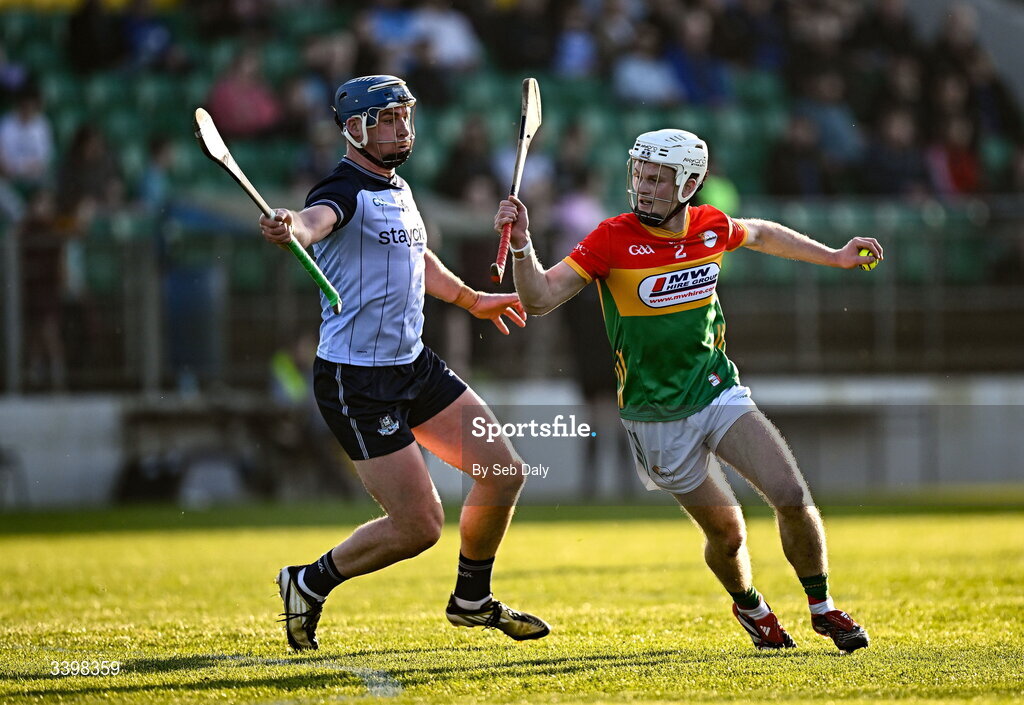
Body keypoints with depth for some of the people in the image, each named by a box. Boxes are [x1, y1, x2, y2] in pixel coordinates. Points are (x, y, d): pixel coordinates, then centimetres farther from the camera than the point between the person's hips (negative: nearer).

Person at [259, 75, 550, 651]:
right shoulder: (346, 192, -16)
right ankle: (310, 584, 13)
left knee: (505, 473, 7)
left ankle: (472, 600, 27)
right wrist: (290, 227, -65)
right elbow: (317, 221, -42)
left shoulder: (400, 189, 12)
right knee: (419, 526, -9)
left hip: (416, 366, 9)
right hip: (357, 381, -9)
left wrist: (472, 300, 47)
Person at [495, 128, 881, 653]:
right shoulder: (612, 239, -16)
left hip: (719, 392, 3)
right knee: (726, 533, 4)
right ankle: (749, 607, 36)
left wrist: (834, 257, 29)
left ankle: (823, 608, 9)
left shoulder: (711, 227, -3)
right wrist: (522, 247, -38)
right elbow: (539, 300, -20)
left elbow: (761, 235, 21)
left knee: (792, 496, -13)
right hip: (657, 419, -3)